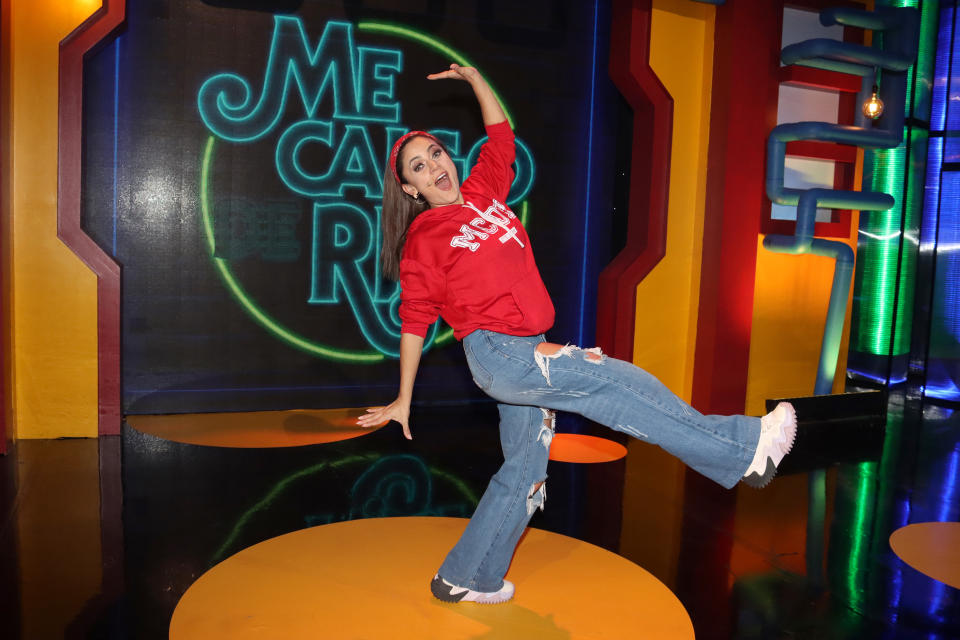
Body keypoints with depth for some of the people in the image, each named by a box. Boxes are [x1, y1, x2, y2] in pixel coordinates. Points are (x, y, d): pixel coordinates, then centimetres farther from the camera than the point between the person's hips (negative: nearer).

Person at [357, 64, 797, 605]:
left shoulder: (482, 192, 14)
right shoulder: (423, 237, -2)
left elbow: (501, 134, 26)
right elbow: (415, 320, -1)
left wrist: (474, 78, 18)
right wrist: (403, 402, 2)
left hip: (528, 356, 7)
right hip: (496, 351, -7)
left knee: (524, 470, 13)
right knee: (617, 382, -11)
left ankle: (466, 579, 28)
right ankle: (744, 448, -1)